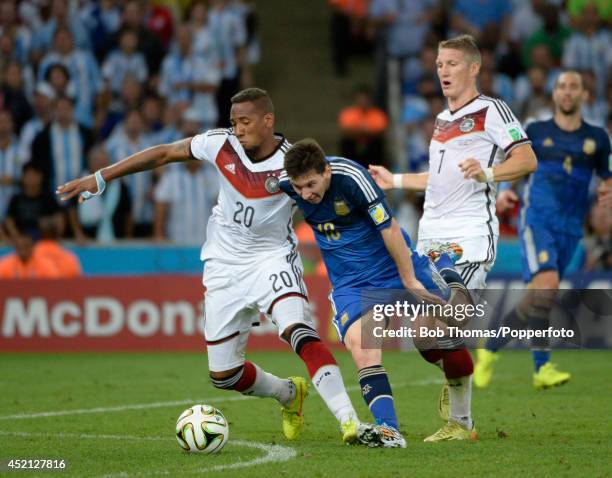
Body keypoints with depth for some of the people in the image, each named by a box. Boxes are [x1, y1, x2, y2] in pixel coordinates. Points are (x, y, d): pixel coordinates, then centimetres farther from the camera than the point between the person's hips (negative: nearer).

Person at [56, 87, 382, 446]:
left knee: (299, 331, -32)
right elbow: (164, 154, 2)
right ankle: (290, 395, 37)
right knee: (224, 375, 8)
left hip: (272, 258, -4)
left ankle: (350, 422, -33)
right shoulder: (221, 144, -10)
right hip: (225, 265, 4)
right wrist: (100, 178, 3)